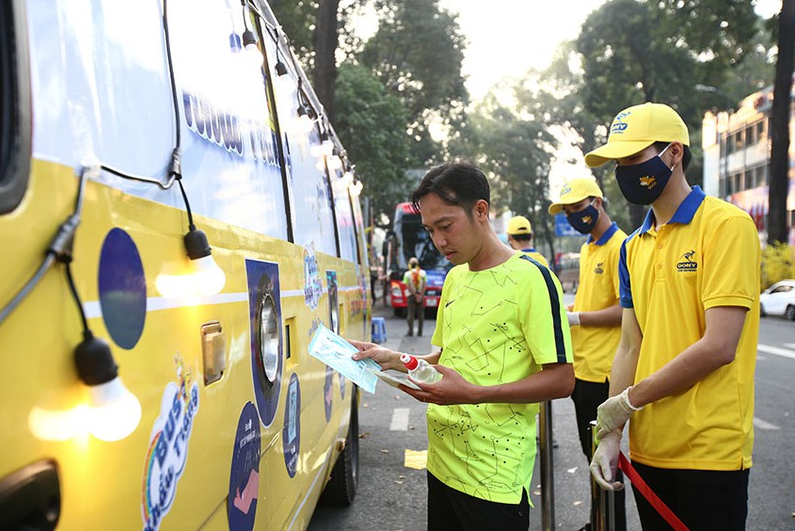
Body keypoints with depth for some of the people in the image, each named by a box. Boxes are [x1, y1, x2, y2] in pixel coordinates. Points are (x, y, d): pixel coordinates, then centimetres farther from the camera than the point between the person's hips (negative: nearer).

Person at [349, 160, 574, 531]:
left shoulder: (530, 278, -14)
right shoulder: (455, 278, 11)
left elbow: (561, 380, -17)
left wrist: (473, 394, -25)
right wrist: (394, 360, 3)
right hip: (443, 462, 7)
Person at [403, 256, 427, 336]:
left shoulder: (407, 274, -5)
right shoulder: (423, 273, 2)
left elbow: (408, 286, -10)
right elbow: (425, 285, -4)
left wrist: (415, 295, -8)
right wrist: (420, 295, -6)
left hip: (411, 296, -2)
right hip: (421, 296, 2)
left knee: (410, 313, 1)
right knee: (420, 314, 8)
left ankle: (410, 331, -3)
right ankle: (420, 331, 10)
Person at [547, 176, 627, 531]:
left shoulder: (621, 246, -13)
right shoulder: (586, 248, 16)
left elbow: (626, 310, -19)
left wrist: (575, 318, -16)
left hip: (602, 372, -9)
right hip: (581, 367, 9)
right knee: (591, 450, 18)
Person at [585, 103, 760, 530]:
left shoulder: (727, 225, -12)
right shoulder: (633, 247, 9)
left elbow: (719, 347, -19)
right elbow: (631, 346, 8)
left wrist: (628, 400, -12)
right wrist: (610, 434, -1)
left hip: (709, 452, -6)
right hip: (647, 449, 6)